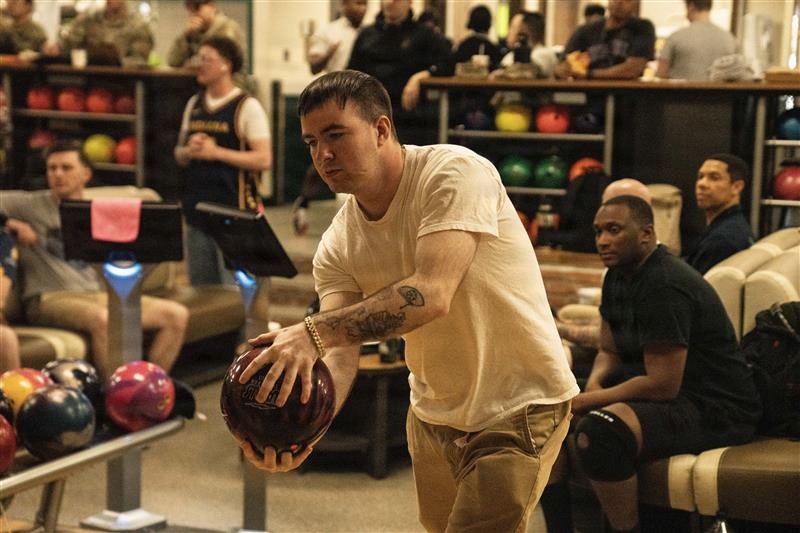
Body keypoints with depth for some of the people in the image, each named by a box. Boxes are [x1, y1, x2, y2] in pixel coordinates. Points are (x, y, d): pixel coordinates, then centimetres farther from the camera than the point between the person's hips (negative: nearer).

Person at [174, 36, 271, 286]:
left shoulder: (247, 107, -6)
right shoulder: (194, 104, 13)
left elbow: (263, 160, -12)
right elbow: (179, 154, 20)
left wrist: (216, 152, -17)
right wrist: (189, 150, -4)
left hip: (235, 210, -6)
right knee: (200, 290, 12)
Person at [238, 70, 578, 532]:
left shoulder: (454, 173, -22)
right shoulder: (338, 246, -3)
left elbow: (432, 294, -35)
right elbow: (341, 355, -14)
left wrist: (314, 331, -44)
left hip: (519, 406, -6)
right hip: (433, 412, 7)